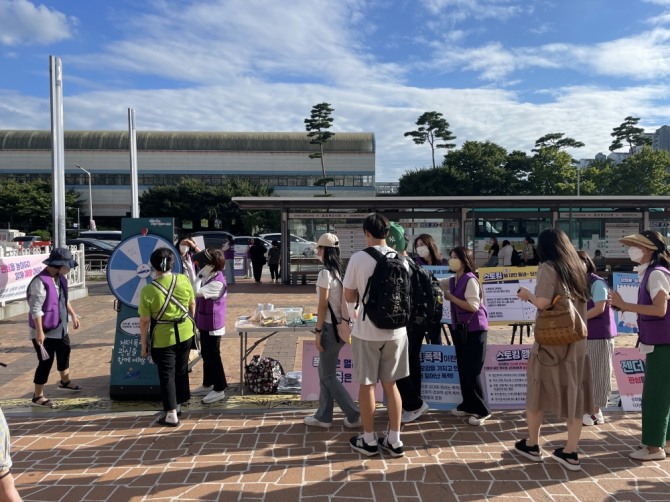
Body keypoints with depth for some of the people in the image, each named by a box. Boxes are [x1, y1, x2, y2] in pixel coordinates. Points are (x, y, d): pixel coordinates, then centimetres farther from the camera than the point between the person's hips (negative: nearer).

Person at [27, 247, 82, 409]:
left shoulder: (61, 277, 3)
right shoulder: (40, 281, -24)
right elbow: (36, 309, -25)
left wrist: (73, 315, 21)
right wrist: (39, 332, -25)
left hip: (60, 327, 9)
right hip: (45, 330, -9)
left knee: (64, 352, 24)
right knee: (46, 361, -2)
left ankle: (65, 381, 47)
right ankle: (38, 396, 13)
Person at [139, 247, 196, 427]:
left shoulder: (148, 290, -19)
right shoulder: (184, 280, -9)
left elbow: (145, 321, -13)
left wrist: (144, 345, -1)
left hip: (163, 338, -4)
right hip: (185, 333, 4)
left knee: (167, 375, 7)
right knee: (181, 370, 19)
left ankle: (171, 414, 10)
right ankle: (177, 405, 35)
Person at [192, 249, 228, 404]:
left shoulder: (217, 282, -25)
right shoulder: (208, 278, 4)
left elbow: (196, 292, -33)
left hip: (213, 326, -9)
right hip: (204, 324, 9)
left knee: (213, 357, 1)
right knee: (206, 356, 19)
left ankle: (219, 389, 13)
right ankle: (207, 384, 33)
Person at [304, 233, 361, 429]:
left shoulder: (325, 273, -17)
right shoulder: (341, 271, 8)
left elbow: (323, 305, -18)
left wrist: (318, 331, -12)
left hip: (330, 327, -9)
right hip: (340, 325, 9)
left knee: (328, 376, 4)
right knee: (324, 373, 16)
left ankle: (354, 415, 9)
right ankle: (323, 416, 24)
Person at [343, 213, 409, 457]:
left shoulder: (358, 258, -11)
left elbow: (349, 297, -4)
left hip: (367, 331, -4)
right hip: (395, 330, 4)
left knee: (367, 385, 10)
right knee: (390, 384, 15)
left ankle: (369, 440, 22)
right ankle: (394, 441, 22)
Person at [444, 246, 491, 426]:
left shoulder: (470, 280, -16)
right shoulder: (454, 280, 9)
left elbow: (473, 306, -20)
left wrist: (451, 298, -15)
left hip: (475, 330, -8)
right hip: (460, 328, 8)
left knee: (472, 371, -5)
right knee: (463, 370, 12)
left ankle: (482, 410, 6)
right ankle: (468, 405, 23)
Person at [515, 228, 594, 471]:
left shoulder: (548, 267, -11)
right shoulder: (577, 267, 9)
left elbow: (542, 303, -21)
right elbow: (581, 301, 16)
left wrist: (527, 294, -2)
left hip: (551, 341, -6)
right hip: (576, 342, 6)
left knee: (539, 391, 9)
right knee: (574, 393, 9)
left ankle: (532, 445, 21)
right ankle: (570, 453, 14)